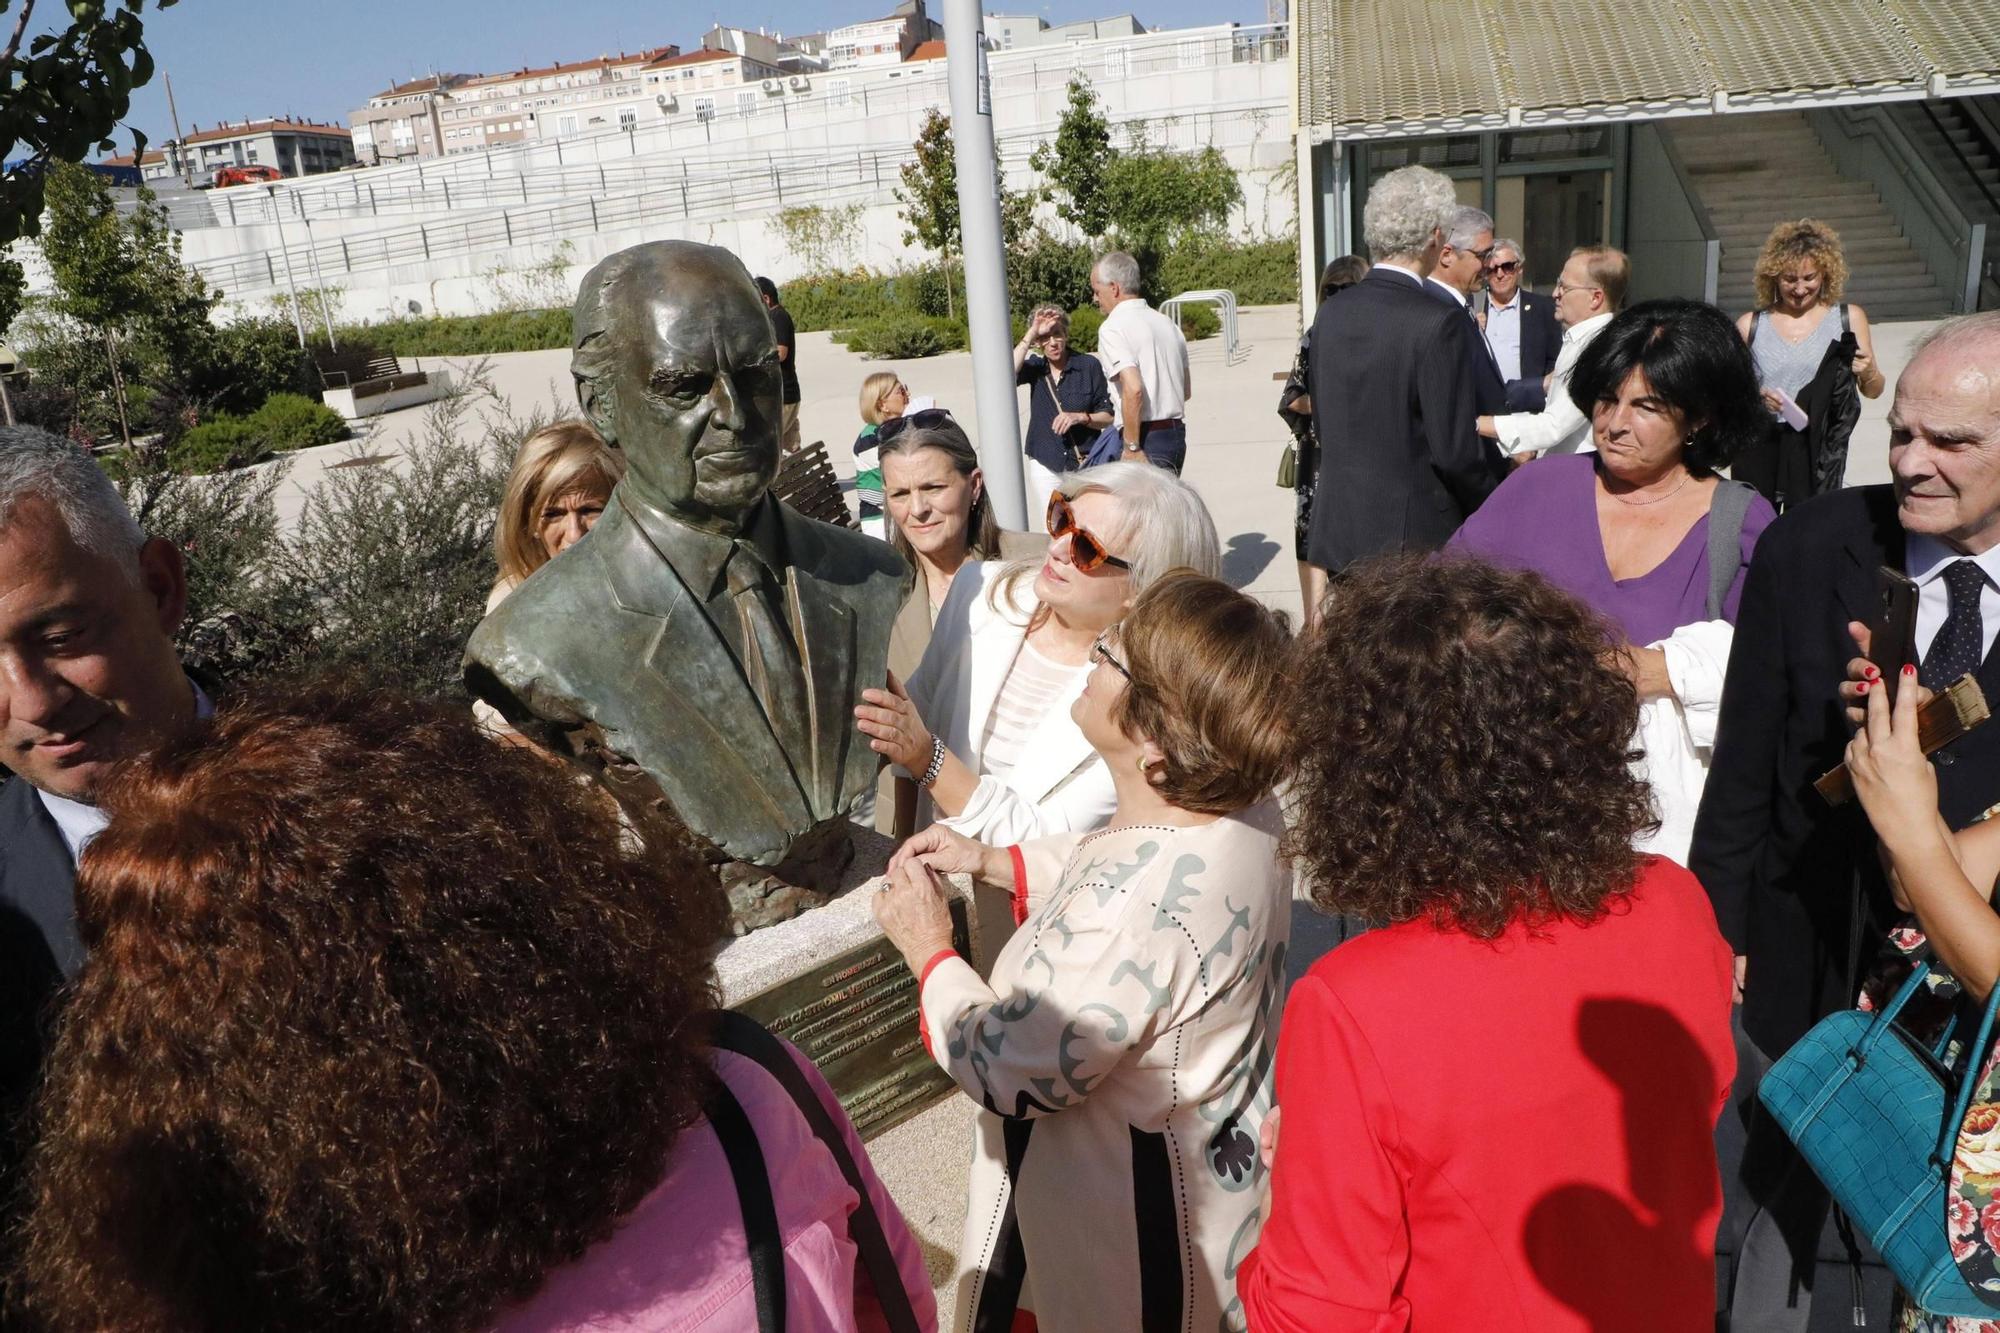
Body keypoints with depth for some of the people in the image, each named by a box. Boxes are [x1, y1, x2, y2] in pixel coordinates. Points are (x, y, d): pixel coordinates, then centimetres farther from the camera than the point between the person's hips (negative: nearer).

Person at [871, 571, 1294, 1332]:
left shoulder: (1131, 914, -40)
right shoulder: (1238, 805, -14)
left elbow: (1012, 1075, -26)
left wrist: (931, 956, -13)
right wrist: (990, 862, 0)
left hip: (1132, 1218, -7)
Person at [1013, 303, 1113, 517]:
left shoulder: (1088, 365, -1)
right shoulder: (1035, 367, 5)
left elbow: (1108, 417, 1)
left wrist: (1080, 417, -18)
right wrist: (1031, 334, -16)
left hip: (1085, 463, -1)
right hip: (1045, 466, 1)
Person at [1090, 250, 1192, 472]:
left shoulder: (1113, 327, -10)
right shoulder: (1167, 323, 16)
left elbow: (1133, 389, -23)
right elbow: (1186, 391, 19)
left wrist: (1132, 448, -19)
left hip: (1146, 439, -8)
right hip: (1177, 434, 9)